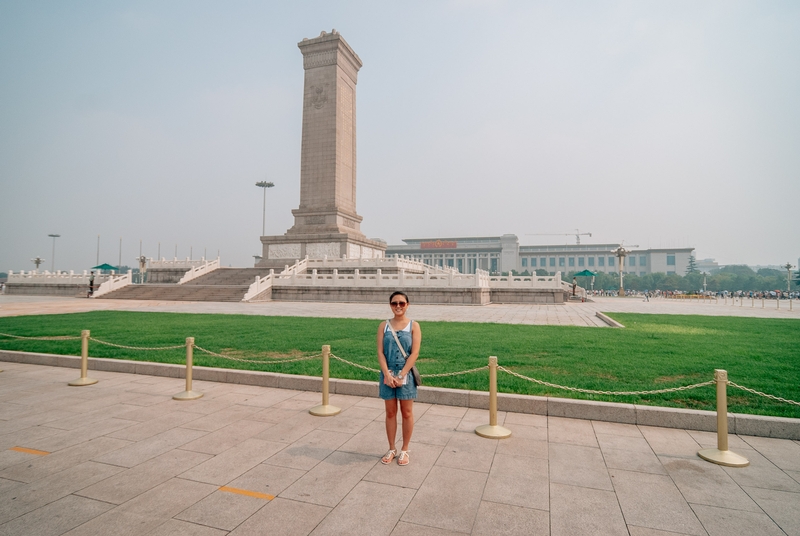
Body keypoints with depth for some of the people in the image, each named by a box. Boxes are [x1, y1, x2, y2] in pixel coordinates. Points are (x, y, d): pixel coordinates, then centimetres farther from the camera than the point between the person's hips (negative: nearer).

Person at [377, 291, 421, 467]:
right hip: (387, 374, 2)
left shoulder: (413, 326, -3)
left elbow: (414, 353, -10)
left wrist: (401, 375, -16)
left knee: (407, 413, 9)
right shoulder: (384, 326, 2)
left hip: (406, 374, -1)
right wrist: (387, 374, -15)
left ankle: (404, 450, 25)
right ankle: (392, 449, 26)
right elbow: (380, 352, -3)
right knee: (390, 413, 11)